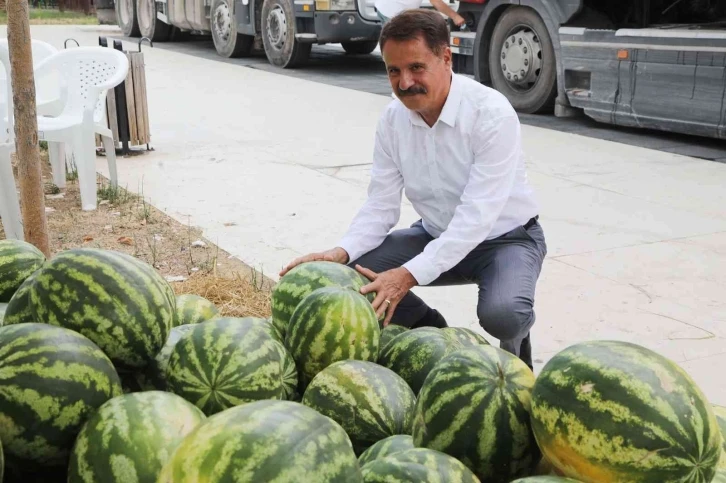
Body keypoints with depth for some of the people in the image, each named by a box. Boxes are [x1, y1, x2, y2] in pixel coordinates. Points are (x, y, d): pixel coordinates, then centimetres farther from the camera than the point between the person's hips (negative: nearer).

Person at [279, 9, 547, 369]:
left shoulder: (492, 113, -26)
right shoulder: (393, 119, -9)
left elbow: (476, 216, -31)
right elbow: (381, 205, -7)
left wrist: (408, 275, -39)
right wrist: (341, 252, -26)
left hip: (504, 237, -5)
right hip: (437, 235, 5)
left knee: (500, 313, -34)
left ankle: (514, 351, 6)